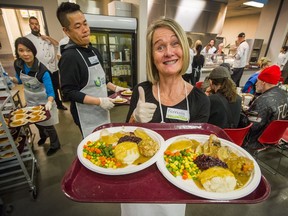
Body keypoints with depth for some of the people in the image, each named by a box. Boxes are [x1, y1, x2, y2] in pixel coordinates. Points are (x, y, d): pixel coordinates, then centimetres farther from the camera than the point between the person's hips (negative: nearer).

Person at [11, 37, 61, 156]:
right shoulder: (17, 65, -13)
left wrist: (49, 102, -49)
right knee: (36, 122, 27)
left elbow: (50, 91, -30)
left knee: (48, 125, 7)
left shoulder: (42, 70, -29)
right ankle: (43, 135, 59)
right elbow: (20, 80, 8)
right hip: (30, 101, 6)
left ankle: (55, 145, 34)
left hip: (44, 102, -6)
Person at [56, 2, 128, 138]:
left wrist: (115, 88, 6)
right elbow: (68, 92, -21)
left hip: (102, 110, 8)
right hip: (87, 115, -8)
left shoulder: (94, 51, 7)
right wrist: (99, 101, -25)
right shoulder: (69, 56, -20)